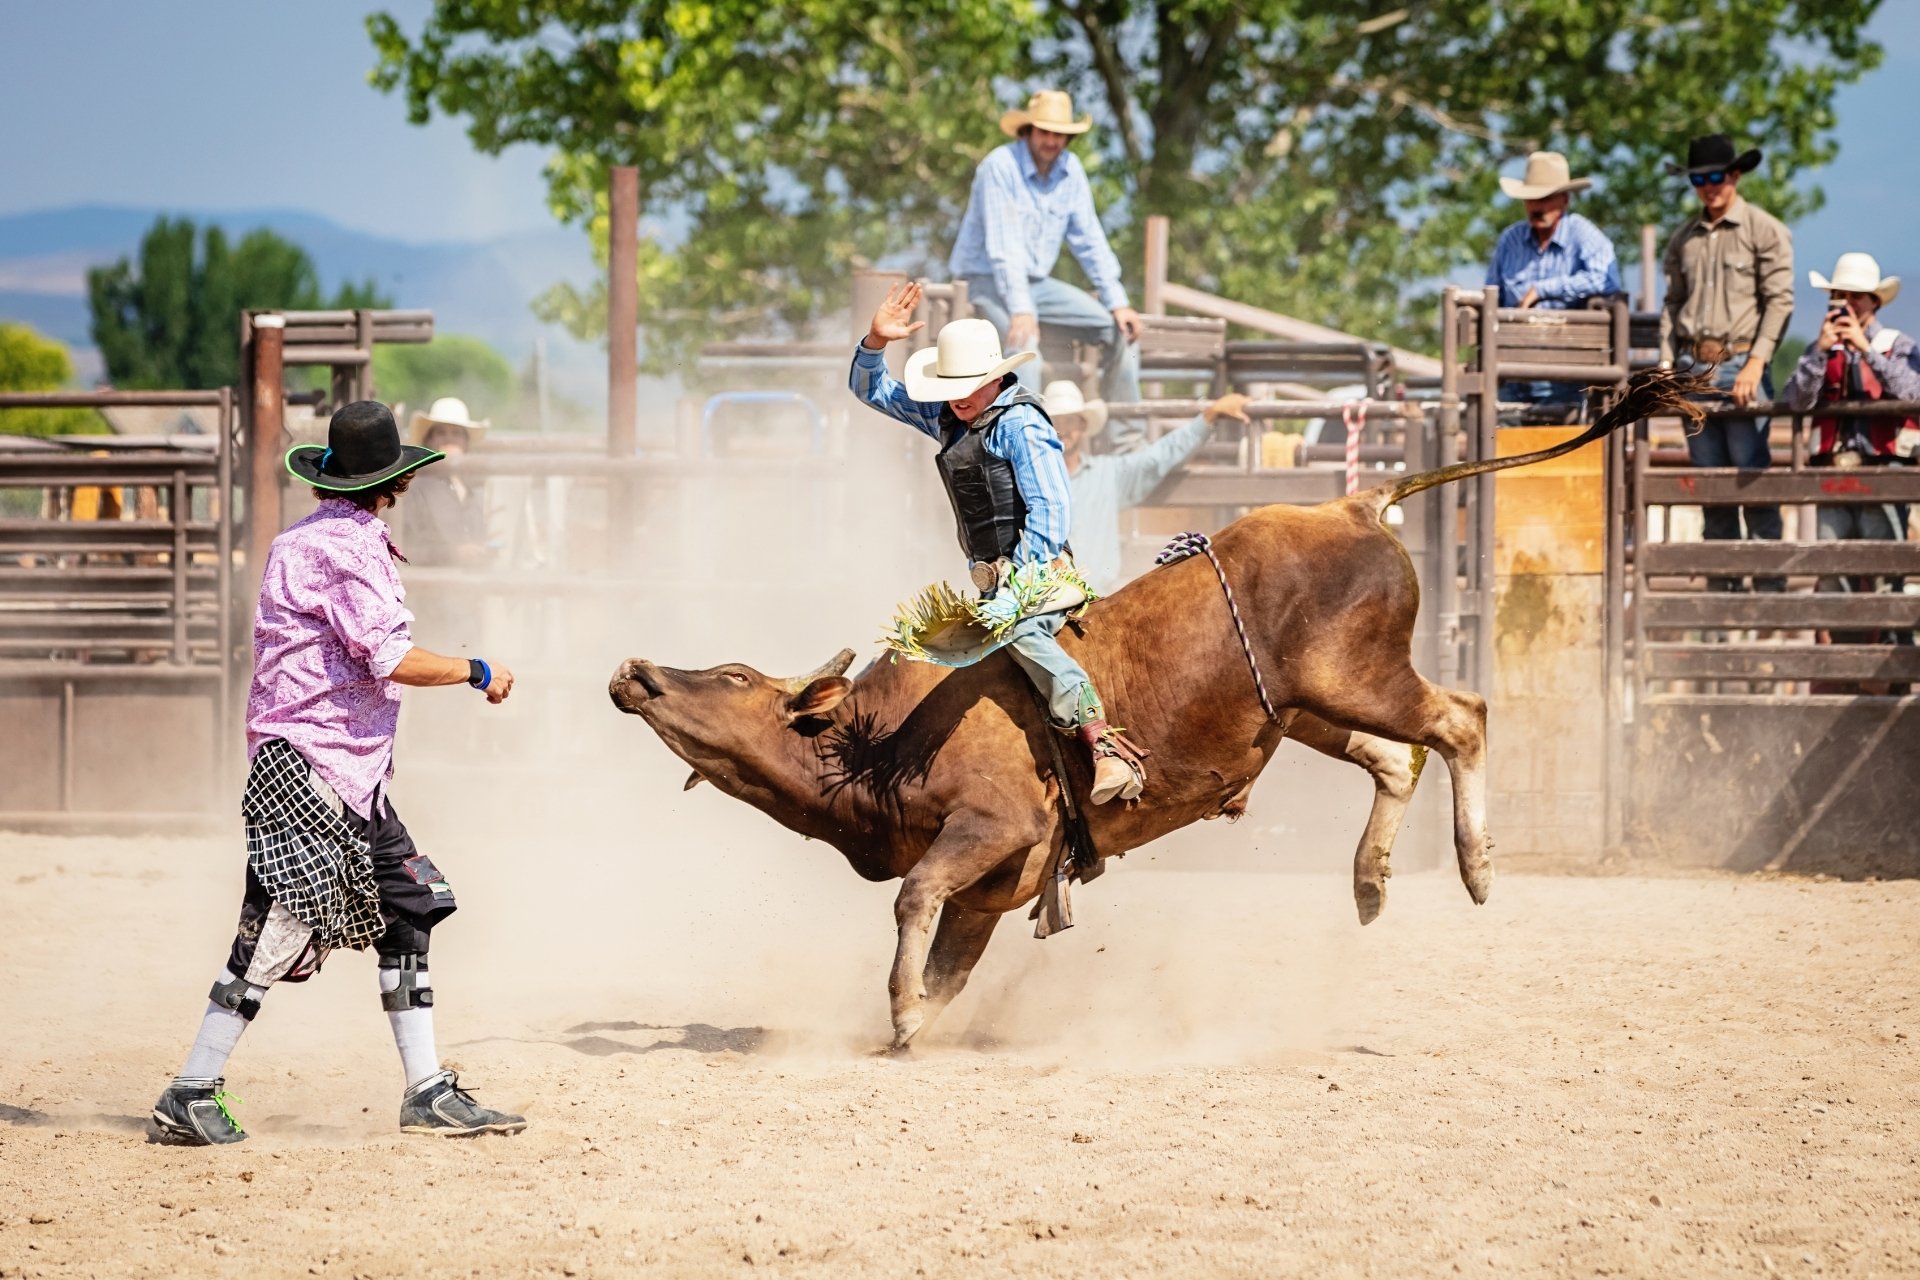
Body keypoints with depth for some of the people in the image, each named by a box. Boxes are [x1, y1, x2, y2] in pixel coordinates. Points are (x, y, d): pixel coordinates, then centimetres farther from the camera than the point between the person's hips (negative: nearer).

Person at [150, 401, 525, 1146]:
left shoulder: (307, 539, 17)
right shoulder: (345, 546, -13)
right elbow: (393, 659, -20)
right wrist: (477, 673, -9)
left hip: (353, 776, 11)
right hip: (306, 768, -11)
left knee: (404, 912, 10)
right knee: (281, 932, -13)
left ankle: (426, 1092, 12)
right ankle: (190, 1096, -9)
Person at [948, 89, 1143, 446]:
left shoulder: (1071, 170, 0)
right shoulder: (1001, 166, -19)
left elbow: (1090, 242, 3)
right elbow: (1003, 246, -26)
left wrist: (1117, 303, -5)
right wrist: (1020, 311, -34)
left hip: (1038, 282, 7)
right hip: (989, 280, -7)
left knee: (1122, 330, -3)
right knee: (1024, 345, -34)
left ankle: (1125, 436, 2)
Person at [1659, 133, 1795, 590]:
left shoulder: (1764, 230, -1)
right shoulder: (1684, 238, 15)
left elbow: (1780, 300, -6)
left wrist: (1755, 363, -14)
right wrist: (1666, 364, 7)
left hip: (1739, 363, -5)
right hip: (1694, 369, 5)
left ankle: (1770, 583, -6)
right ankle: (1721, 586, 10)